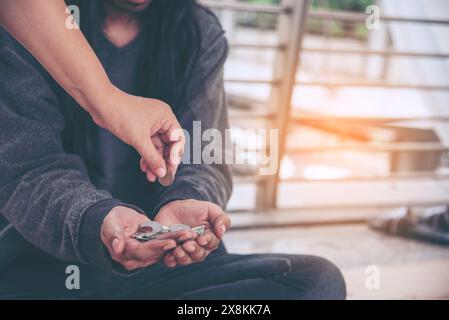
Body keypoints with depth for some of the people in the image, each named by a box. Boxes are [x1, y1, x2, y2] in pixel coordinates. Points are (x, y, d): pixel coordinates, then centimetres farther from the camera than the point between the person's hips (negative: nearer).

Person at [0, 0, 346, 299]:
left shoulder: (201, 35, 6)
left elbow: (203, 160, 1)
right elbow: (29, 168, -11)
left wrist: (184, 204, -24)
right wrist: (95, 222, -32)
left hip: (169, 266, 4)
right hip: (45, 262, -4)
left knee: (320, 278, -21)